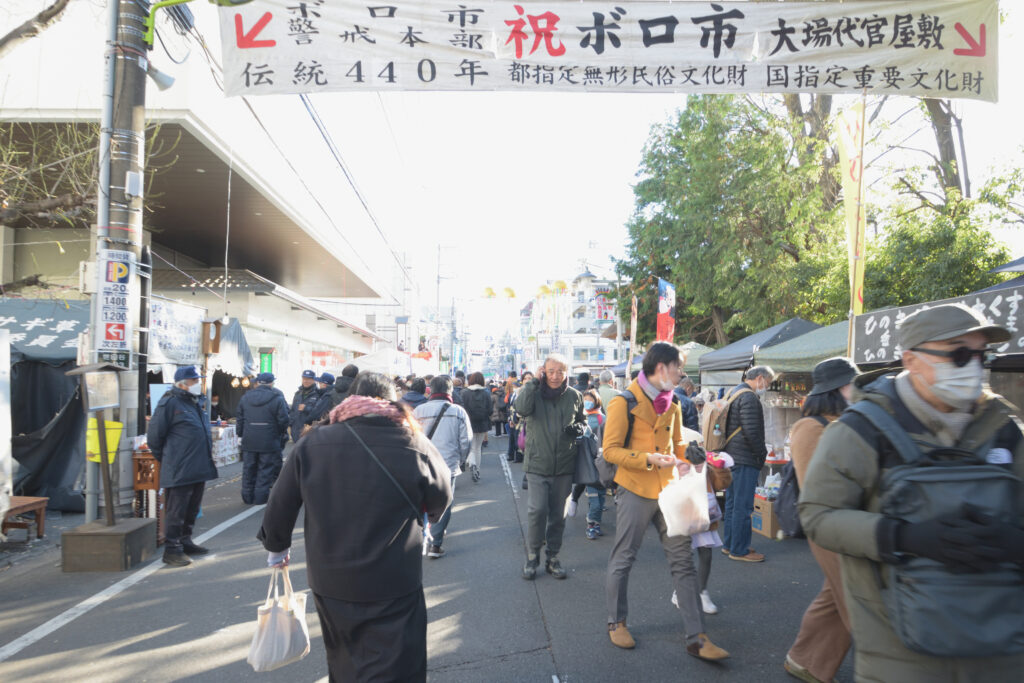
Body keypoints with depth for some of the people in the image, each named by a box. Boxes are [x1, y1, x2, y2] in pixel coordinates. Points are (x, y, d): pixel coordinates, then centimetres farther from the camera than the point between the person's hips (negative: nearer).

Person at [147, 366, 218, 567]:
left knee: (191, 509, 17)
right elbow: (154, 436, -9)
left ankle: (185, 542, 30)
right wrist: (165, 459, -1)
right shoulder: (170, 403, -11)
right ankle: (172, 550, 6)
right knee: (175, 512, -1)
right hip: (179, 471, -9)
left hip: (198, 469, 9)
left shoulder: (194, 403, 17)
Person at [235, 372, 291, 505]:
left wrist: (240, 434, 20)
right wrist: (282, 434, 8)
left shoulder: (245, 398, 6)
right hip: (269, 442, -4)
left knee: (249, 469, 13)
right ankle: (260, 497, 4)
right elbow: (283, 420, -10)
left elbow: (240, 419, 10)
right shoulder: (277, 399, -10)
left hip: (249, 442, 4)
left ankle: (247, 496, 20)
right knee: (266, 469, 4)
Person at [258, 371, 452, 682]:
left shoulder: (312, 444, -8)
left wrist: (276, 546, 18)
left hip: (328, 583, 3)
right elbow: (441, 500, 2)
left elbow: (280, 505, 1)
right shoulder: (415, 445, -14)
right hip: (394, 587, -3)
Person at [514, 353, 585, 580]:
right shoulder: (533, 392, -4)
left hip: (564, 467, 3)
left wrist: (578, 428, -5)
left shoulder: (574, 396, 3)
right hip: (537, 464, -2)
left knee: (558, 514, 11)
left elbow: (582, 420, 18)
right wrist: (534, 382, -22)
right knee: (537, 510, -8)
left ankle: (553, 557, 26)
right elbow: (521, 408, -25)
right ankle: (532, 557, 11)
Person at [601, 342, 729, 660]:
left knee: (683, 561, 4)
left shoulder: (672, 404, 10)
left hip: (667, 490, 6)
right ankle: (616, 622, 27)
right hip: (635, 491, -5)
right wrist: (649, 459, -24)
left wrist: (684, 460, -1)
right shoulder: (624, 402, -10)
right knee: (623, 560, 7)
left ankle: (696, 638, 10)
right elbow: (611, 450, -12)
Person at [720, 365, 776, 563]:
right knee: (743, 506, -3)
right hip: (746, 459, -10)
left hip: (731, 456, 10)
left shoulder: (733, 392, 15)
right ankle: (739, 550, 3)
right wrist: (762, 453, -8)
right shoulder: (749, 397, -17)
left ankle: (729, 544, 25)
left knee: (732, 503, 17)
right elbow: (752, 432, -22)